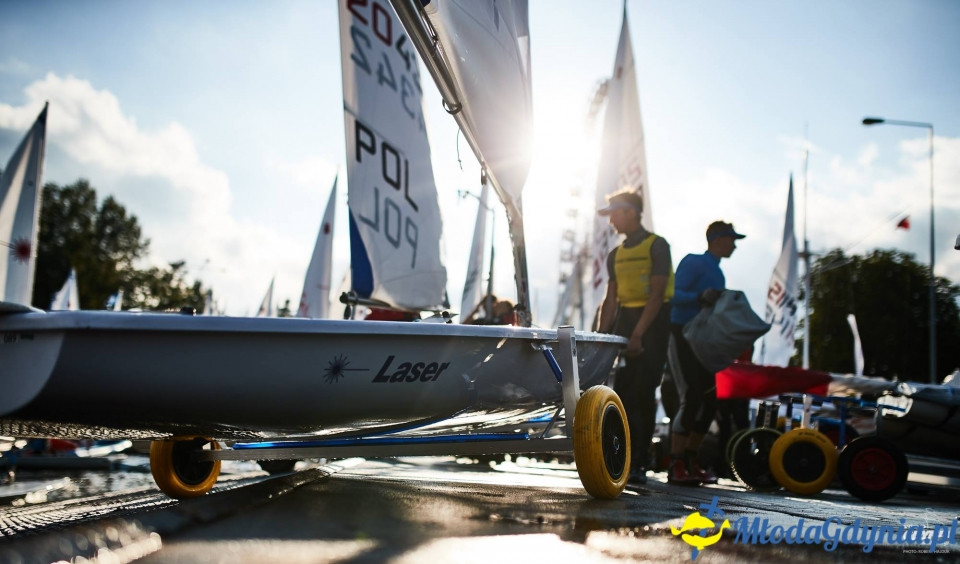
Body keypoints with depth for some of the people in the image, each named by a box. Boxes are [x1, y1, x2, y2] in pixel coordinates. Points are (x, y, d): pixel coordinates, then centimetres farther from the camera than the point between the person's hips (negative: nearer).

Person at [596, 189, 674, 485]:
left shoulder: (657, 246, -6)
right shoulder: (616, 255, 14)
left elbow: (657, 294, -14)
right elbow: (611, 298, 13)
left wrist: (638, 334, -22)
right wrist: (601, 336, 0)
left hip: (652, 323, -6)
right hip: (624, 320, 6)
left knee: (643, 394, -7)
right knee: (621, 392, -1)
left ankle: (639, 463, -3)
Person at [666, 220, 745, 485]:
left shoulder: (717, 272, 19)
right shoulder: (693, 263, -8)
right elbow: (675, 296, -19)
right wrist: (701, 296, -34)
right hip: (683, 337, -9)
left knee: (709, 402, 7)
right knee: (691, 400, -14)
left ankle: (691, 461, 18)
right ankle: (676, 466, -9)